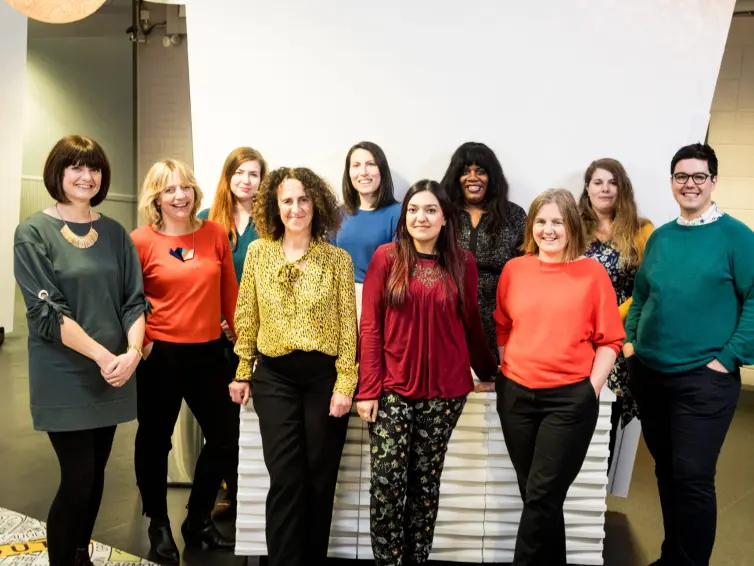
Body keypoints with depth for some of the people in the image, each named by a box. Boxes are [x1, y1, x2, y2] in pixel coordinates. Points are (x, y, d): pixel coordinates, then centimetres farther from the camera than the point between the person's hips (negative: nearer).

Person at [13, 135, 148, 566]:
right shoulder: (33, 233, -5)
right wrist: (103, 356, -19)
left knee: (95, 473, 14)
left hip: (113, 374, 4)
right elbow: (46, 311, -13)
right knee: (78, 478, -3)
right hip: (65, 377, -4)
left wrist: (132, 353, -15)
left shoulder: (116, 233, 7)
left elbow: (134, 300, 2)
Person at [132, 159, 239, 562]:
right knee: (155, 442, 13)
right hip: (160, 354, -3)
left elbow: (229, 292, 6)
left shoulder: (215, 234, 1)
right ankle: (159, 525, 36)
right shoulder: (141, 241, -7)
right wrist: (140, 343, -5)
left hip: (208, 352, 3)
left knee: (226, 440, 9)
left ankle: (199, 519, 33)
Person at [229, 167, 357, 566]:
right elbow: (247, 318, 7)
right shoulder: (258, 252, 3)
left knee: (319, 479, 10)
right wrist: (242, 373, 8)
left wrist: (345, 384, -8)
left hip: (324, 376, 0)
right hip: (274, 377, 1)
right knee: (286, 480, 1)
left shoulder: (338, 259, -2)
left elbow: (347, 326, -3)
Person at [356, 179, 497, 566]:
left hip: (445, 391, 2)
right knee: (388, 483, 0)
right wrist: (367, 388, -9)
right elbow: (370, 325, -4)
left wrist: (487, 370, 19)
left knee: (426, 482, 12)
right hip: (393, 388, -1)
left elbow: (470, 324, 12)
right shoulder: (387, 257, -2)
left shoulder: (462, 262, 3)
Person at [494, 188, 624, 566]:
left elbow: (610, 340, -2)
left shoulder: (592, 272, -3)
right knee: (535, 493, 15)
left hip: (570, 398, -3)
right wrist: (502, 376, 5)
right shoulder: (514, 269, 5)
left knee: (542, 496, -2)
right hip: (515, 395, 4)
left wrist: (592, 388, -9)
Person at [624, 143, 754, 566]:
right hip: (649, 373, 5)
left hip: (704, 378, -5)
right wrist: (630, 341, 5)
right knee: (666, 471, 17)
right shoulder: (660, 237, 9)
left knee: (693, 477, -2)